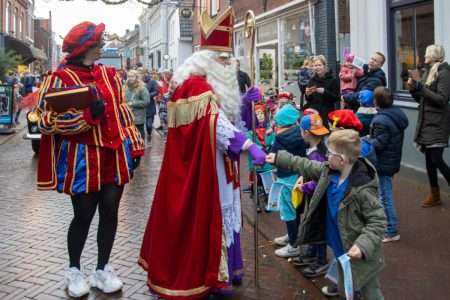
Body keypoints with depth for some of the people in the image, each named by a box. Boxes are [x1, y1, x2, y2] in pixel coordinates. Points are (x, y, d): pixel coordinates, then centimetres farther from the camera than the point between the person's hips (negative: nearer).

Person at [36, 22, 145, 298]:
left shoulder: (109, 75, 11)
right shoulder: (61, 78, -7)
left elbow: (122, 111, 15)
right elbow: (47, 121, -12)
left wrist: (134, 148, 11)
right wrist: (87, 114, -22)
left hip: (114, 155, 5)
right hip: (82, 158, -5)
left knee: (110, 211, 6)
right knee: (84, 214, 3)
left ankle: (103, 269, 23)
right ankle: (74, 270, 26)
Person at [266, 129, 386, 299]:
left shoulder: (362, 189, -30)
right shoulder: (329, 171, -6)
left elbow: (378, 221, -25)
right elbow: (306, 166, 11)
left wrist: (363, 245, -37)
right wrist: (279, 158, 15)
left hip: (360, 256, -7)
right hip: (341, 248, 8)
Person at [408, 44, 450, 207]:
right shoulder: (428, 73, 13)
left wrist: (421, 87, -19)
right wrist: (414, 88, -2)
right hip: (425, 122, 8)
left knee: (437, 160, -12)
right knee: (429, 160, 9)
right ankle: (435, 196, 19)